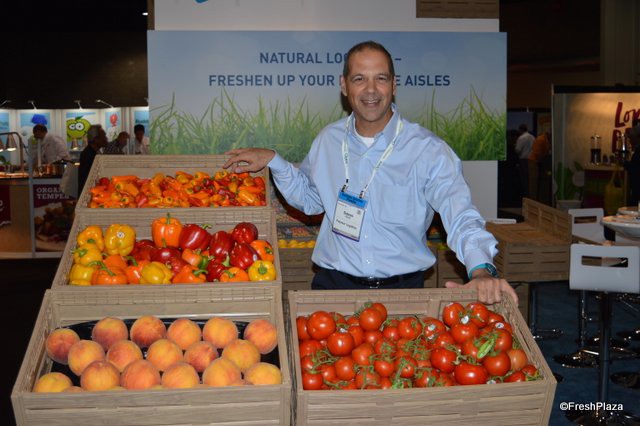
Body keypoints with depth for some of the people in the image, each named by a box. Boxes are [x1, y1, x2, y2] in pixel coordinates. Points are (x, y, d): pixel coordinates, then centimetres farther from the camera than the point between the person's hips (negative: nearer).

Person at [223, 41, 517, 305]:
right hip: (332, 285, 2)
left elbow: (461, 217, -16)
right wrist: (273, 161, 8)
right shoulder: (328, 140, 6)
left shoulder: (428, 150, -7)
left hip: (402, 289, -2)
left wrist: (482, 269, -35)